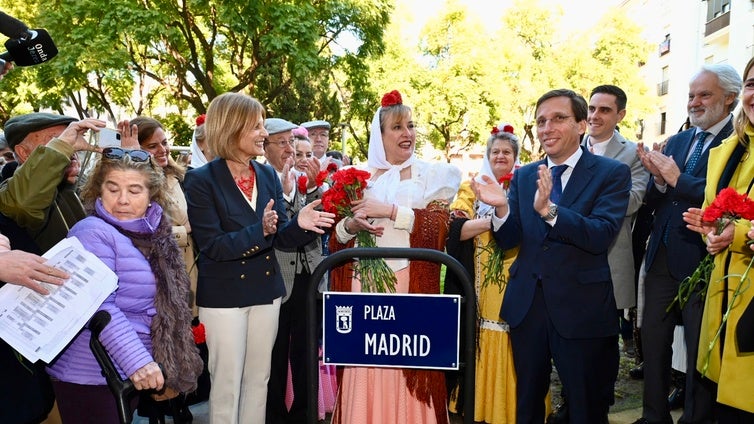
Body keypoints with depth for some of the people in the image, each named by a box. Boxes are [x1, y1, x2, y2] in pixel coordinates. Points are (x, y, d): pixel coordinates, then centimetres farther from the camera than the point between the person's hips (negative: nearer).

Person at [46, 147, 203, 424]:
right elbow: (97, 307, -25)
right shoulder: (94, 233, -17)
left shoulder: (152, 232, 5)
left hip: (131, 373, 8)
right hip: (92, 376, -8)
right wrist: (137, 361, -30)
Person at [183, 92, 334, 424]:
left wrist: (300, 224, -20)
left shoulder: (268, 175, 3)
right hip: (224, 295, -5)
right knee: (226, 384, 8)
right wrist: (258, 231, -32)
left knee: (259, 379, 17)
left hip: (266, 291, 5)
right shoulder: (201, 180, -13)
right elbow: (211, 246, -18)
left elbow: (280, 237, 2)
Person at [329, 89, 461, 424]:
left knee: (408, 369, 1)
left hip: (410, 283, -2)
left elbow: (440, 224, -9)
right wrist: (350, 224, -11)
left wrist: (389, 211, -15)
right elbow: (336, 237, 10)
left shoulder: (430, 175, 5)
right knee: (365, 371, 3)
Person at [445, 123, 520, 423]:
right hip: (480, 286, 0)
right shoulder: (471, 188, 7)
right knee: (481, 345, 1)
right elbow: (455, 228, -7)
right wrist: (493, 219, -19)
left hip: (516, 285, 1)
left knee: (513, 349, 1)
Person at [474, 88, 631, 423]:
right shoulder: (523, 176, 7)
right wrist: (501, 207, -19)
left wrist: (549, 209, -34)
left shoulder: (612, 173, -6)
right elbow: (508, 241, 2)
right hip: (526, 305, 4)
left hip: (582, 310, -3)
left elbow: (601, 236, -20)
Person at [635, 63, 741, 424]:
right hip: (662, 258, 7)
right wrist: (659, 178, -12)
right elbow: (654, 202, 8)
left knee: (699, 350, 8)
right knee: (653, 340, 14)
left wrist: (676, 178, -20)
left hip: (701, 260, -6)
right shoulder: (676, 142, 12)